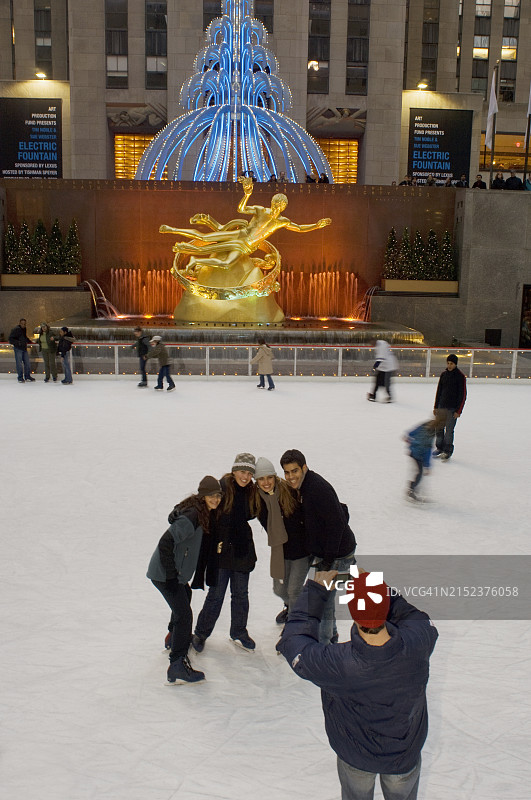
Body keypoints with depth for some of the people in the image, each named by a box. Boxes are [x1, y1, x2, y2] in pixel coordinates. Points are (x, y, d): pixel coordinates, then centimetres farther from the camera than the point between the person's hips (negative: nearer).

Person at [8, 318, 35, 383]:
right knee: (19, 363, -3)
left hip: (24, 348, 7)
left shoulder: (24, 329, 13)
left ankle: (27, 376, 20)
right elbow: (11, 339, -13)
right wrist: (17, 342, -25)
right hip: (18, 349, -7)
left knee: (27, 362, 9)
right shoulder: (16, 329, -11)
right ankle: (20, 378, 4)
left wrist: (30, 341, 11)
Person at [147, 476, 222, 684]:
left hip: (175, 573, 11)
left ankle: (175, 638, 54)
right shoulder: (192, 517, -26)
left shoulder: (205, 513, 4)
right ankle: (177, 668, -9)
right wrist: (172, 574, -24)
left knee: (185, 595, 31)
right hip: (164, 574, -11)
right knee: (184, 614, -12)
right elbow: (166, 543, -29)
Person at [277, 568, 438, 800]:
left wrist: (315, 590, -18)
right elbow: (416, 617, -10)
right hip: (406, 754, 2)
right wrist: (376, 586, -12)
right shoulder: (417, 642, -35)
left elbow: (293, 640, -22)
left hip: (356, 756, -1)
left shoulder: (338, 664, -40)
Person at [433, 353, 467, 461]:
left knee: (449, 430, -4)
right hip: (441, 406, 5)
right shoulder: (443, 374, 8)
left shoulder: (460, 376, -8)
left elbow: (462, 394, -8)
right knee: (439, 428, 9)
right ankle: (439, 448, 24)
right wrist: (435, 407, 13)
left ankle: (447, 451, 8)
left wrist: (458, 410, -12)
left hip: (453, 408, -5)